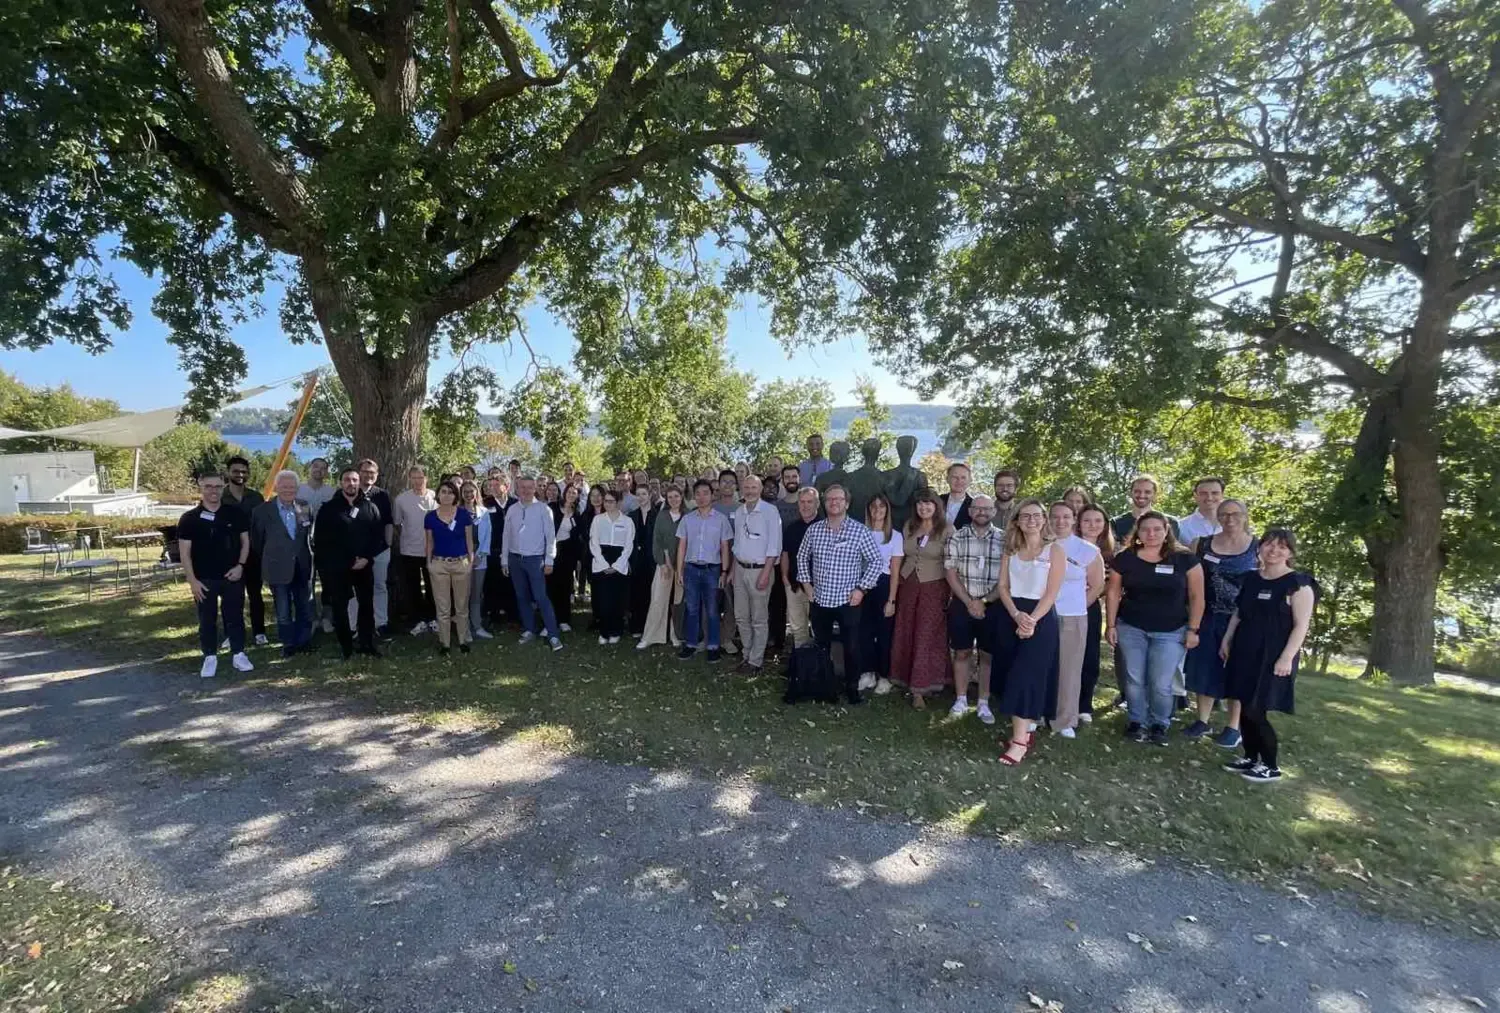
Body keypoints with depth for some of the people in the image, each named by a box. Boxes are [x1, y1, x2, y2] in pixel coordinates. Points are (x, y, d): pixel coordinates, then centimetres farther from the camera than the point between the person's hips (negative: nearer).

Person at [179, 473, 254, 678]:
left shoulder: (235, 513, 0)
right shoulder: (189, 519, -4)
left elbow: (245, 541, 7)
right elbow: (185, 553, -3)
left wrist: (240, 565, -6)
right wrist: (192, 580, -9)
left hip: (232, 576, 1)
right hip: (204, 579, -1)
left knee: (235, 616, 7)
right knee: (207, 620, 8)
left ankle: (238, 654, 17)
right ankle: (210, 657, 19)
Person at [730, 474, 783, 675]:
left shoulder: (770, 511, -10)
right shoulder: (738, 511, 9)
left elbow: (774, 545, -14)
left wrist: (766, 573, -18)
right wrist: (733, 568, 12)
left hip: (760, 569, -6)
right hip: (740, 569, 6)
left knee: (759, 619, 2)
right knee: (741, 616, 13)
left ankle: (755, 661, 13)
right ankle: (747, 655, 27)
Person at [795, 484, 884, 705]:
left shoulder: (859, 531, -8)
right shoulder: (813, 529, 2)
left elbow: (877, 561, -5)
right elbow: (802, 557, 15)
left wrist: (862, 588, -9)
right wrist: (806, 583, 7)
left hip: (848, 601, -3)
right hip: (819, 600, 3)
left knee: (851, 647, 4)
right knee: (820, 647, 15)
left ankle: (852, 687, 22)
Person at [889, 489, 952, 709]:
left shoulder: (946, 530, -7)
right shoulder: (909, 527, 7)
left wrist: (952, 593, -9)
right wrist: (899, 581, 10)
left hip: (934, 588, -5)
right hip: (908, 585, 5)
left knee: (927, 638, -2)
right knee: (906, 635, 8)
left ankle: (919, 688, 2)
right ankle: (909, 681, 22)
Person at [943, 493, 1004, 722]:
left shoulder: (1004, 539, -1)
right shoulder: (956, 537, -1)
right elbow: (951, 573, -3)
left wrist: (984, 601, -7)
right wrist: (969, 602, -9)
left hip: (992, 606, 0)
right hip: (962, 604, 0)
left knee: (987, 655, 6)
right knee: (962, 653, 8)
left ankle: (984, 704, 17)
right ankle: (961, 700, 19)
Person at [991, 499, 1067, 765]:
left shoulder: (1055, 550, -2)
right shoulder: (1011, 550, 11)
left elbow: (1051, 593, -8)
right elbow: (1003, 587, 4)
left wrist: (1031, 620, -19)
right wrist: (1017, 616, -12)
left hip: (1041, 618, -5)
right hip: (1010, 617, 5)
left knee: (1026, 676, -10)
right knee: (1013, 675, 6)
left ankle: (1020, 740, -9)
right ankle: (1025, 729, 17)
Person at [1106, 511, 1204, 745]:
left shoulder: (1185, 559, -6)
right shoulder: (1124, 558, -3)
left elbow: (1196, 597, -2)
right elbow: (1113, 593, 3)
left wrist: (1192, 629, -5)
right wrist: (1111, 625, 0)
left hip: (1170, 632, -1)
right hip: (1131, 628, 2)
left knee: (1161, 684, 0)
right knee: (1134, 679, 8)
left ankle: (1160, 725, 23)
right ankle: (1137, 721, 26)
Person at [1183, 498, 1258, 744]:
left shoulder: (1258, 546, -2)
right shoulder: (1205, 543, 4)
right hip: (1209, 618, 2)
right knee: (1205, 668, 7)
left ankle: (1234, 726, 18)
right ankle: (1203, 721, 19)